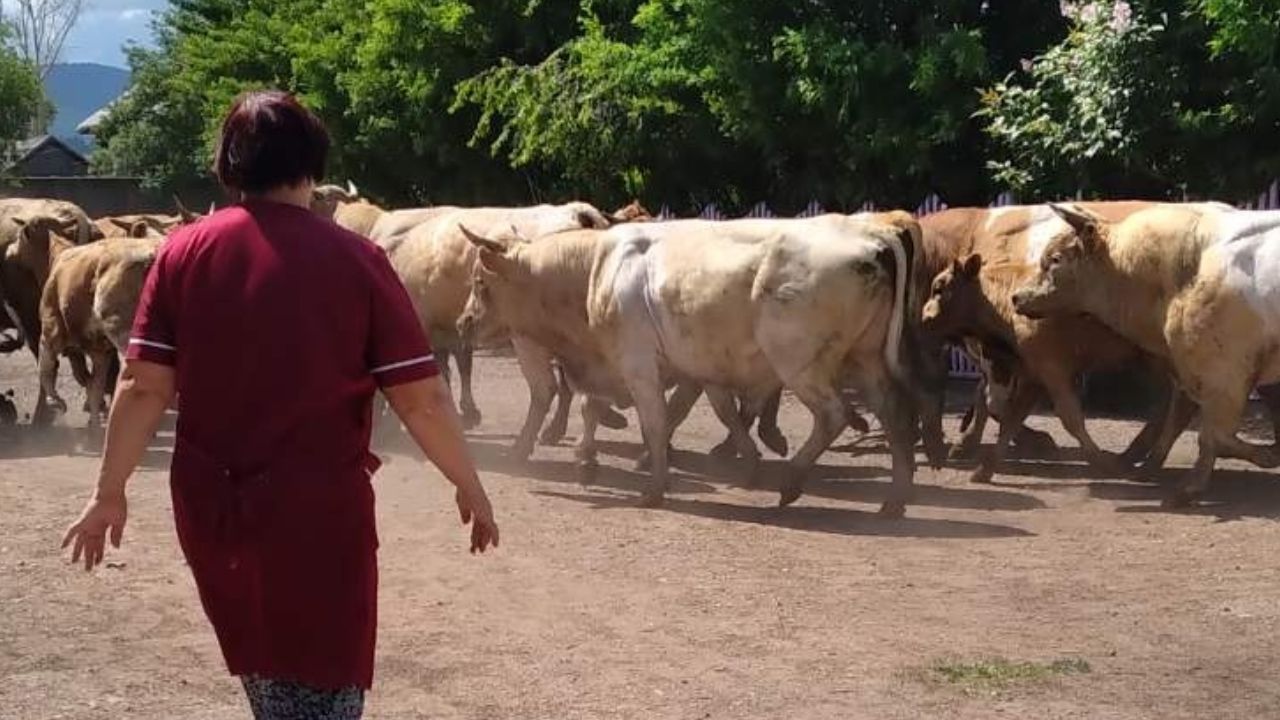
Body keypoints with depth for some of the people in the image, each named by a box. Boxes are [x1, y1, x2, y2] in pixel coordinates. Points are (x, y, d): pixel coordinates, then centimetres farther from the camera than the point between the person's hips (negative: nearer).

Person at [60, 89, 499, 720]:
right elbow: (421, 398, -9)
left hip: (210, 509, 4)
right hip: (320, 512, -4)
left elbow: (144, 386, -5)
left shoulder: (184, 252, -2)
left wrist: (110, 492, 4)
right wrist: (469, 487, 3)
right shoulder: (355, 260, -9)